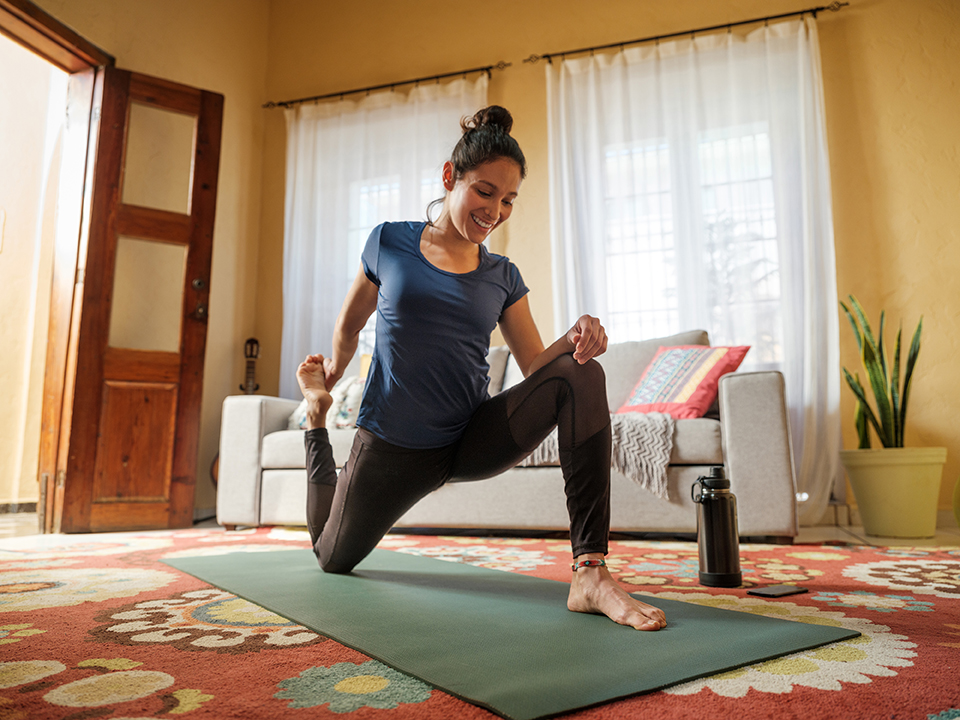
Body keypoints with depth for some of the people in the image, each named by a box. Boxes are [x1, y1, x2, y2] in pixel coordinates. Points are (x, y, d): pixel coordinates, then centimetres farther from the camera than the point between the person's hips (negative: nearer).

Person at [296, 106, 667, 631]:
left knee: (581, 376, -25)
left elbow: (536, 365, -2)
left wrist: (575, 337, -23)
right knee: (333, 558, 19)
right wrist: (326, 383, 25)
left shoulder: (503, 277, 3)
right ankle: (317, 422, 46)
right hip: (394, 446, -1)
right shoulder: (389, 243, -3)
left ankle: (590, 574, -31)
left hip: (473, 439, 1)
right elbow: (350, 324, 11)